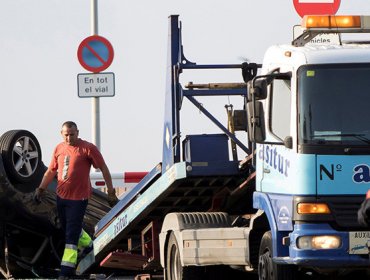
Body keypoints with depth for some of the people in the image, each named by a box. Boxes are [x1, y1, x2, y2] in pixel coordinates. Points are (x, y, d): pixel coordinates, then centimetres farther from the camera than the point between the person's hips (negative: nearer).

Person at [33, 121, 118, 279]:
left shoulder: (88, 148, -11)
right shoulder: (59, 149, 5)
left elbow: (104, 169, -6)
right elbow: (51, 171, 15)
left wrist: (111, 192, -5)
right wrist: (41, 189, 7)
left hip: (78, 197, -6)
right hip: (61, 195, 6)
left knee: (72, 233, -9)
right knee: (68, 228, 21)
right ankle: (87, 245, 48)